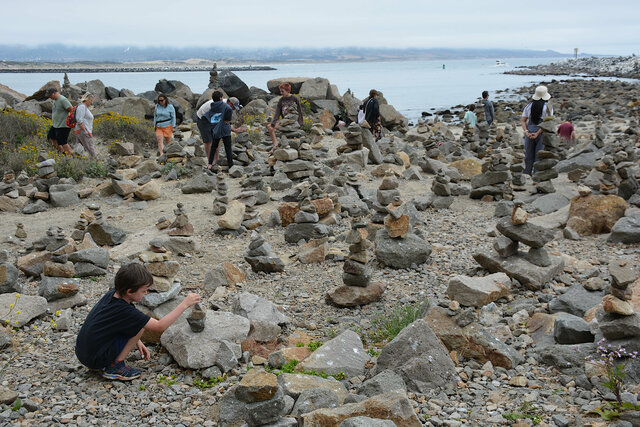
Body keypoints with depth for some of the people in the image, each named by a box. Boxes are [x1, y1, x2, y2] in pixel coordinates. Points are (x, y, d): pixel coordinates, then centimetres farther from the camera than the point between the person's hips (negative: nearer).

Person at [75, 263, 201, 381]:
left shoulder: (111, 294, 0)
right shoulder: (124, 311, -24)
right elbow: (160, 326, -21)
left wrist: (137, 341, 10)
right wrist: (185, 304, -18)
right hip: (95, 359, -8)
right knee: (140, 325, -13)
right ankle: (114, 367, -6)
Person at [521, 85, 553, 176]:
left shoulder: (529, 106, 7)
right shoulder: (548, 107, -4)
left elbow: (522, 120, 0)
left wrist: (526, 131, -9)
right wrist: (537, 133, -16)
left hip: (529, 132, 3)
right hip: (542, 133, -3)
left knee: (528, 155, 12)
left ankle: (526, 174, 17)